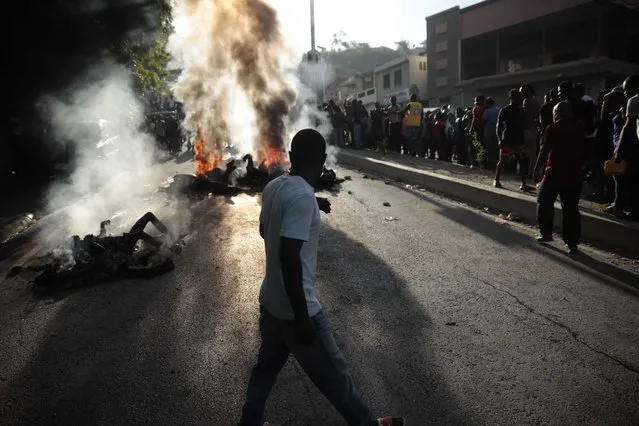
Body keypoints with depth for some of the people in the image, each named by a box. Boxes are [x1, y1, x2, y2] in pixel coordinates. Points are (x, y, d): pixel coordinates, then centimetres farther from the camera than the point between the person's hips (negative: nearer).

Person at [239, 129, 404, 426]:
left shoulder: (274, 186, 2)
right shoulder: (302, 196, -24)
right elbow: (289, 256, -28)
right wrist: (302, 317, -23)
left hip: (270, 301, 8)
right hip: (295, 309, -8)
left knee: (266, 366, 23)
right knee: (333, 373, 12)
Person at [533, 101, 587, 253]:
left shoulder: (553, 128, -7)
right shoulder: (580, 127, 8)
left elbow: (544, 151, -11)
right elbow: (585, 153, 14)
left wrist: (537, 171, -7)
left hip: (554, 173, -4)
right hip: (574, 174, 4)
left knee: (545, 202, 15)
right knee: (571, 208, 6)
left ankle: (546, 233, 16)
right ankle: (572, 242, 6)